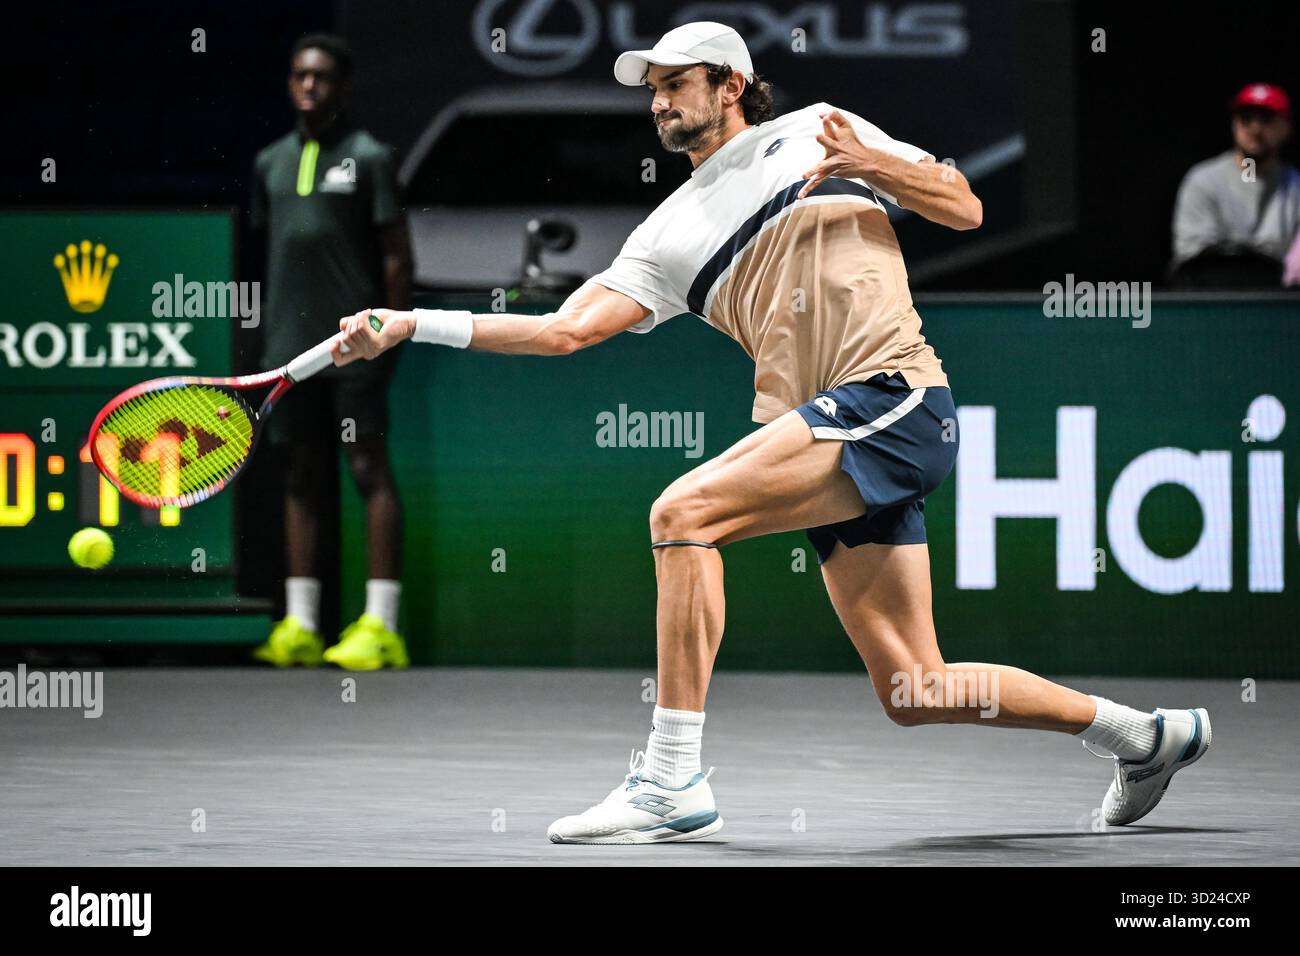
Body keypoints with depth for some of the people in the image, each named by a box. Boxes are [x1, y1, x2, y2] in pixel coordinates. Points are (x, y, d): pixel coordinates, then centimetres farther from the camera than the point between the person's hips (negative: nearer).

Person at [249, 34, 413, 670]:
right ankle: (299, 625, 8)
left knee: (370, 472, -7)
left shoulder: (368, 157, 0)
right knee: (301, 475, 6)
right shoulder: (271, 163, 15)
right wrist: (269, 337, 15)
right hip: (291, 344, 5)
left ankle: (380, 625, -9)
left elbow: (396, 253, -2)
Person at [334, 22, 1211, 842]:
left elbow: (965, 209, 10)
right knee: (912, 692, 3)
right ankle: (1143, 733, 22)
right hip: (833, 437, 7)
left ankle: (672, 781, -20)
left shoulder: (815, 133, 11)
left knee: (684, 512, -22)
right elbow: (567, 330, 12)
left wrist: (867, 164, -7)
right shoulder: (670, 235, 21)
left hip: (893, 400, -7)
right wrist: (412, 325, 5)